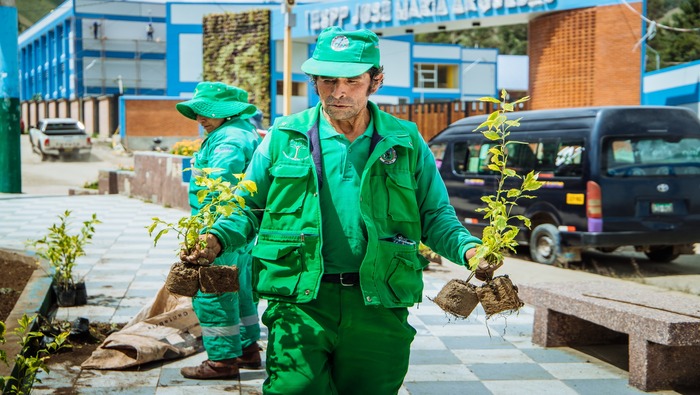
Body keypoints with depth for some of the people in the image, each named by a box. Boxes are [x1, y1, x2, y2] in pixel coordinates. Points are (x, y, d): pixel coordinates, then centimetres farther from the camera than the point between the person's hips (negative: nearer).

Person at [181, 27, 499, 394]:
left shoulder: (405, 143, 5)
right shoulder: (284, 137, 4)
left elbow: (435, 216, 9)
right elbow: (249, 208, 9)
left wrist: (467, 247, -10)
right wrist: (217, 237, -11)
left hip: (378, 307, 1)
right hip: (301, 300, -1)